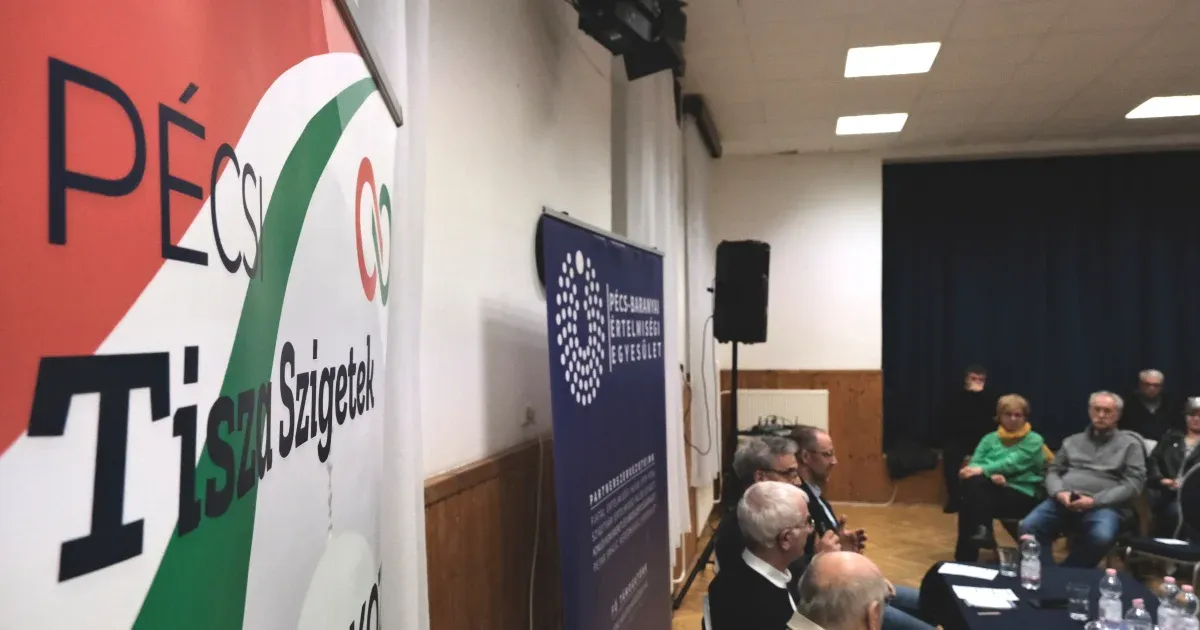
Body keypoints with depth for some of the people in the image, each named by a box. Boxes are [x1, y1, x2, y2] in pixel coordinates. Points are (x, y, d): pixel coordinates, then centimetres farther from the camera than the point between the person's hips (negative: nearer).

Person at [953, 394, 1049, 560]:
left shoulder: (1033, 440, 6)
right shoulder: (990, 438, 17)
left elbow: (1012, 463, -13)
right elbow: (974, 463, 1)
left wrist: (983, 470, -26)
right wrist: (991, 476, -20)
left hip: (1022, 496, -4)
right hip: (991, 491, 4)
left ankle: (982, 530, -20)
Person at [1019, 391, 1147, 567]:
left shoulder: (1130, 444, 11)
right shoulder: (1072, 441, 23)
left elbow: (1133, 484, 1)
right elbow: (1053, 471, 19)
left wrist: (1095, 501, -12)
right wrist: (1059, 492, -6)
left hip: (1104, 505, -2)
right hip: (1063, 501, 3)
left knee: (1101, 537, -37)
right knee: (1028, 527, -27)